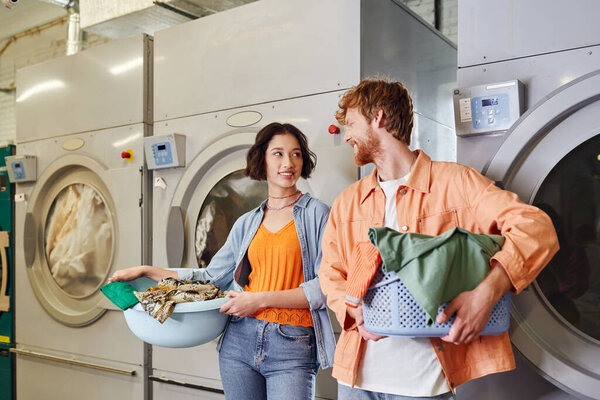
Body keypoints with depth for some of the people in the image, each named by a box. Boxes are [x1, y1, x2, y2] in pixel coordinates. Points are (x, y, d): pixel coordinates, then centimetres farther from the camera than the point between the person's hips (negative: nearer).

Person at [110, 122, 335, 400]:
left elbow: (326, 287, -9)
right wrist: (146, 271, 13)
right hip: (240, 340, 4)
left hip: (292, 348, -4)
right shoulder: (246, 223, 12)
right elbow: (210, 277, 16)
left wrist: (261, 299, -13)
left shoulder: (317, 215, -2)